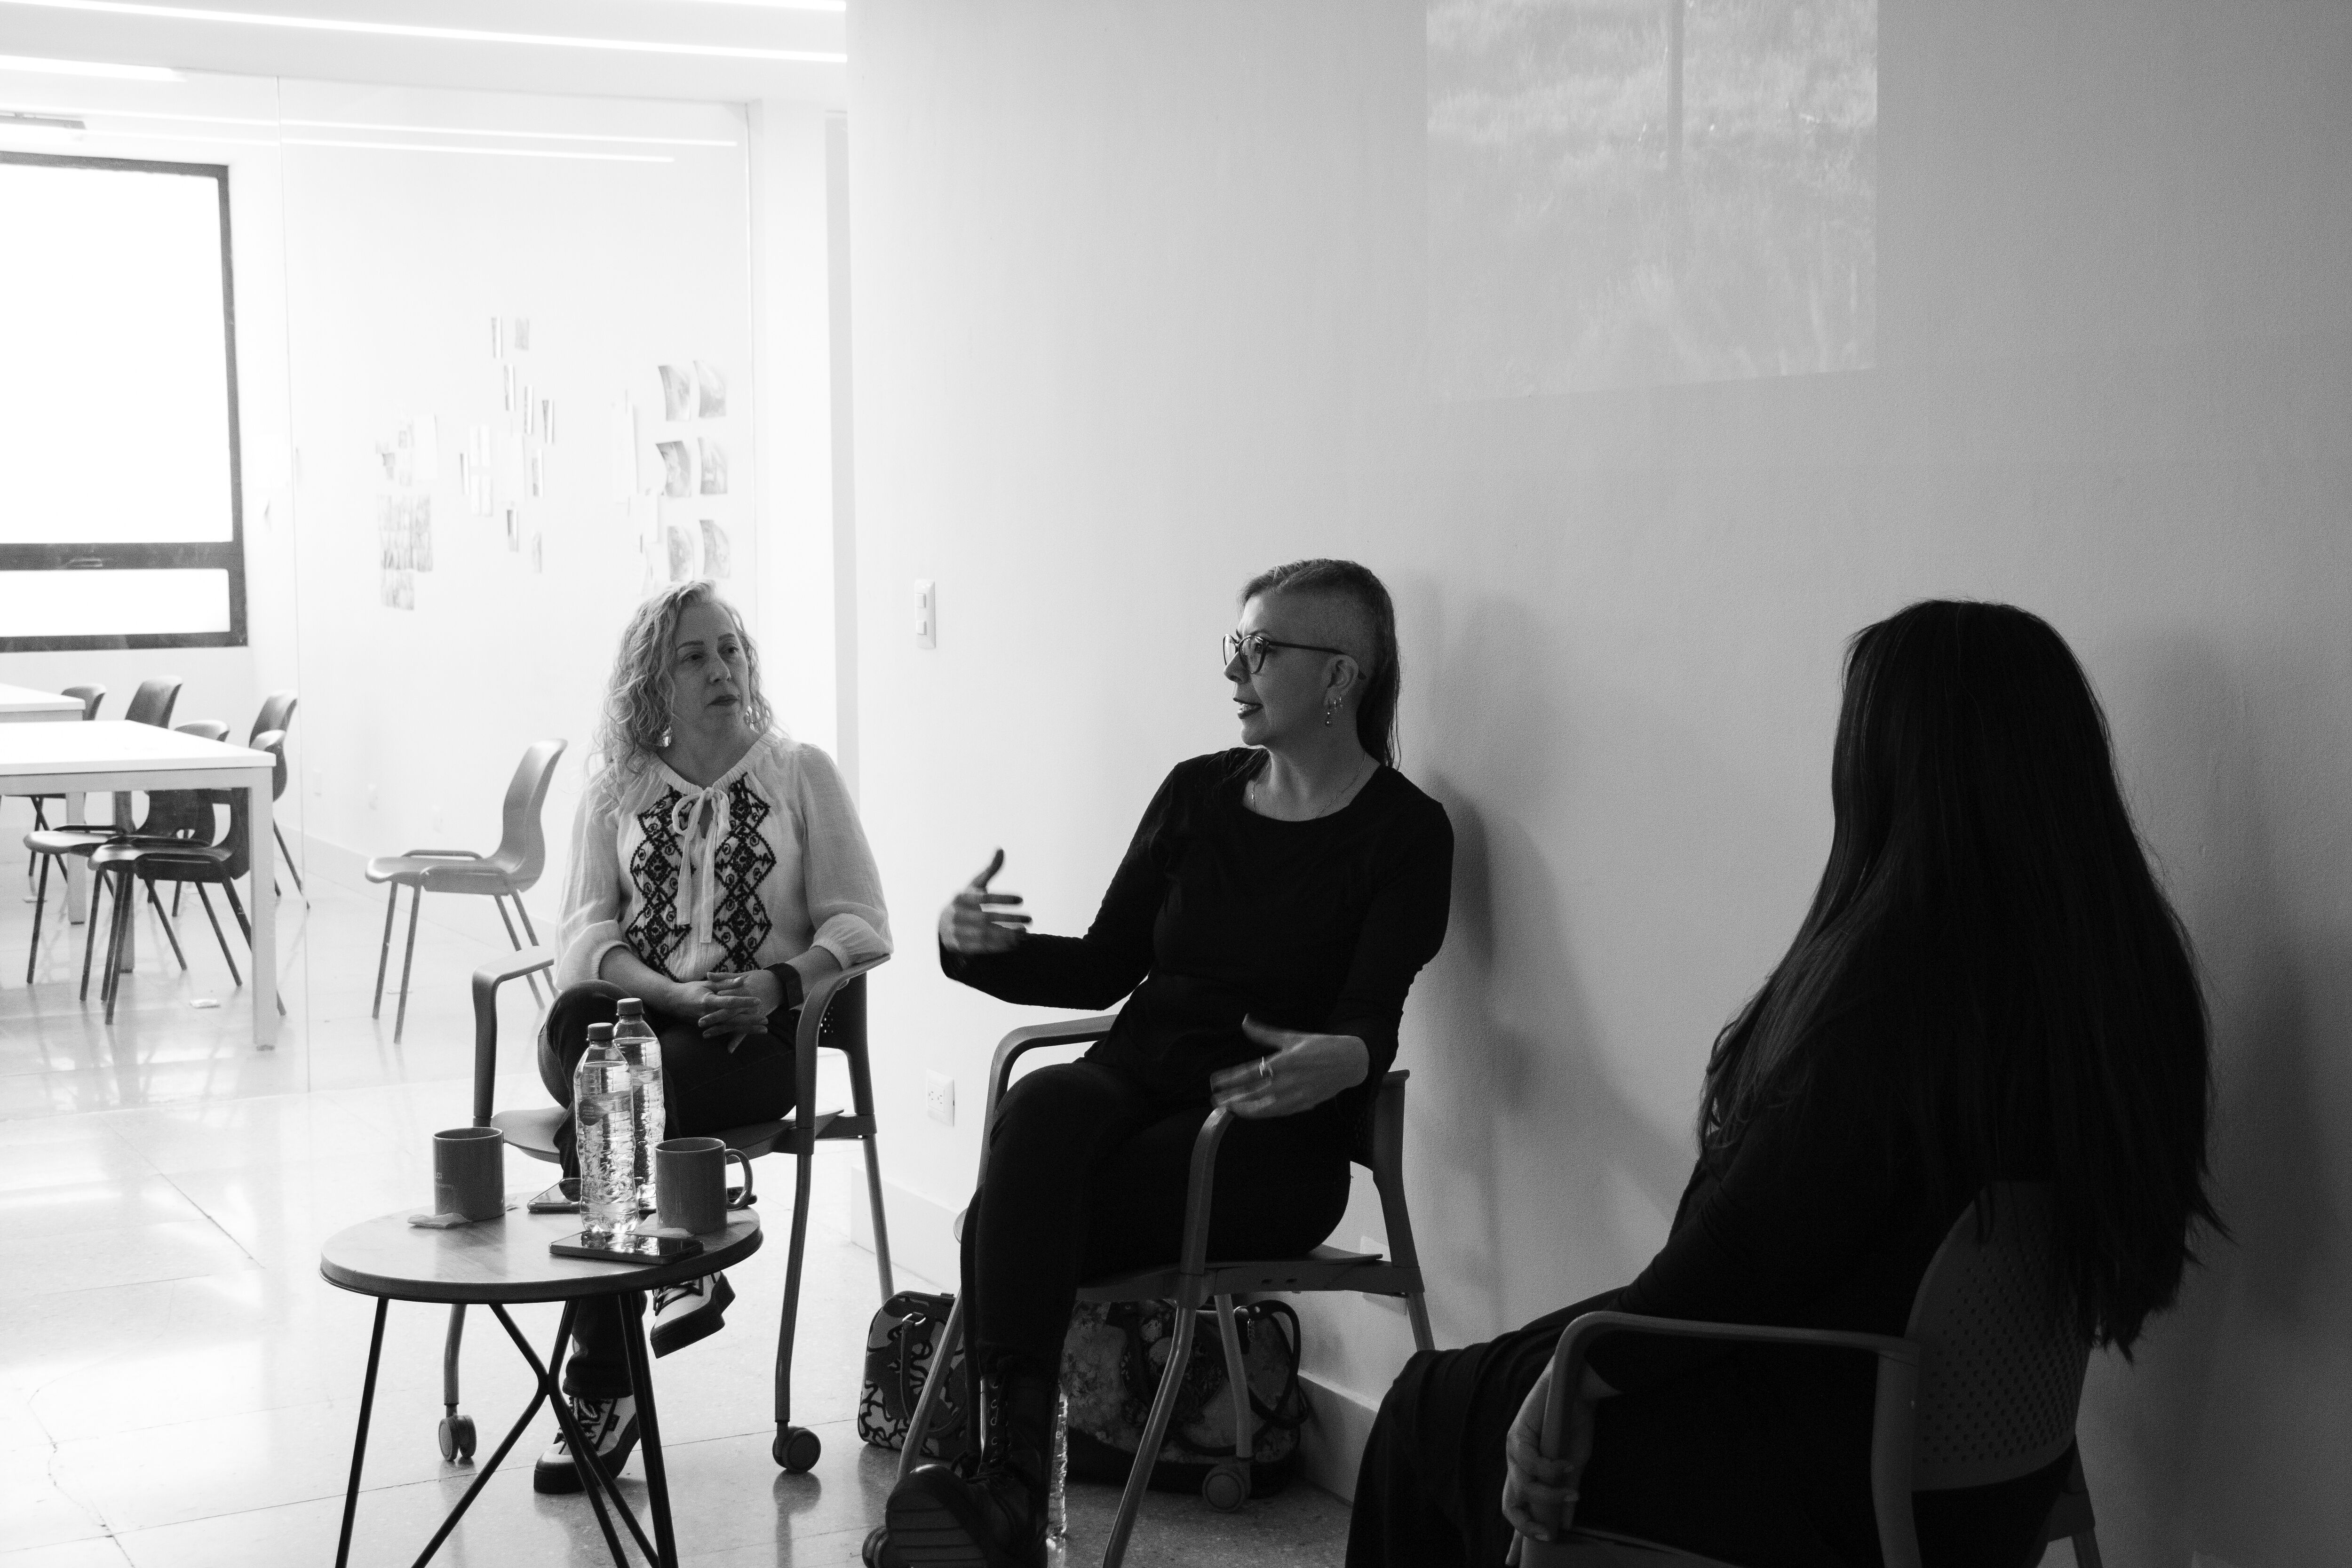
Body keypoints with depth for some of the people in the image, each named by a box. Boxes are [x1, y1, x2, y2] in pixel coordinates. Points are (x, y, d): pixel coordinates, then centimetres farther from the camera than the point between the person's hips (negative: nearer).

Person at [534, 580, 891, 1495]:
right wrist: (676, 994, -13)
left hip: (753, 1033, -2)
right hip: (638, 1012, 2)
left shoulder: (800, 774, 10)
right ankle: (671, 1274, -27)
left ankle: (601, 1386, -19)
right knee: (575, 1025, -36)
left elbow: (861, 927, 4)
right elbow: (587, 935, 6)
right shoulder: (616, 791, 16)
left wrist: (776, 984, -15)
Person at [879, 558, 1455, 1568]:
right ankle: (1011, 1478, -45)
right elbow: (1106, 965, 16)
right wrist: (984, 947, -3)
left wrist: (1344, 1061, -37)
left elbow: (1374, 1017, -13)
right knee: (1038, 1109, -33)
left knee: (1012, 1221, -29)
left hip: (1268, 1141, -4)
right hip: (1136, 1082, 4)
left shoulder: (1405, 832, -2)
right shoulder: (1198, 792, 14)